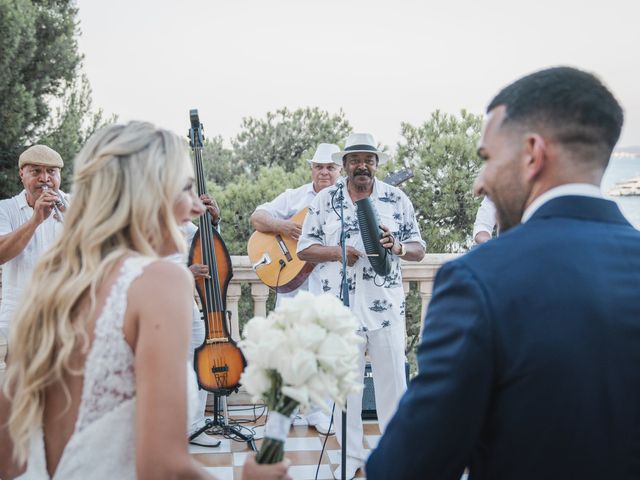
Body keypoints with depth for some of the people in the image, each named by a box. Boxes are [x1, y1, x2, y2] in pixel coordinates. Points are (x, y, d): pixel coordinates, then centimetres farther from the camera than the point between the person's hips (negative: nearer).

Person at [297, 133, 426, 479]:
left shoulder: (397, 199, 4)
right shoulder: (325, 200, 4)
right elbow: (304, 249, 4)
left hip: (386, 305, 0)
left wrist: (396, 247, -16)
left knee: (392, 379, 7)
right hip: (340, 307, 0)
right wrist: (336, 252, -14)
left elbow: (418, 249, 6)